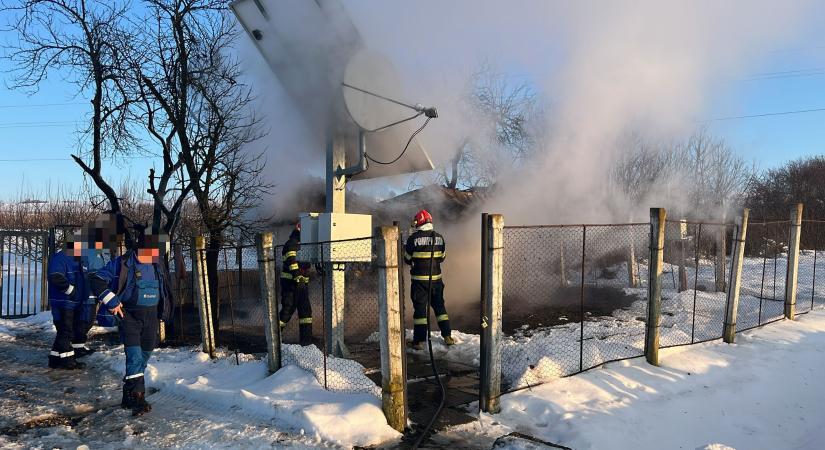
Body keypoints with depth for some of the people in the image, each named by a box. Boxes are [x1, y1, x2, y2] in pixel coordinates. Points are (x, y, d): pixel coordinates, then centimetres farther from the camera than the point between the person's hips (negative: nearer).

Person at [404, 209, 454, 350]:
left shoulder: (413, 238, -12)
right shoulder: (439, 238, 1)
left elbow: (407, 259, -3)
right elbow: (442, 258, 10)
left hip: (419, 280, -3)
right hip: (436, 279, 4)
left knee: (420, 308, 3)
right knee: (439, 306, 16)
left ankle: (419, 341, 5)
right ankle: (447, 336, 18)